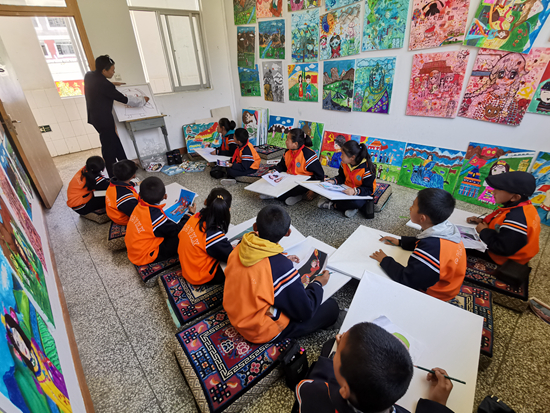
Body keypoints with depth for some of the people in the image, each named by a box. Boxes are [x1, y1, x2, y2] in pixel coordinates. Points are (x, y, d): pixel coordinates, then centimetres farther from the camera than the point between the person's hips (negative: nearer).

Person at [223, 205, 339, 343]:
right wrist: (318, 284, -4)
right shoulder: (283, 268, -33)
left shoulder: (239, 249, -14)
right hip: (262, 331, -6)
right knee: (332, 307, -1)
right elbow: (305, 311, -20)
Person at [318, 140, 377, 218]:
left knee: (356, 203, -39)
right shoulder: (345, 164, -6)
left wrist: (355, 191, -38)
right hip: (346, 189, 6)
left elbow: (369, 189, -22)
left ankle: (332, 205, -16)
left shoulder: (367, 169, -24)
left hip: (360, 193, -6)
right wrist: (334, 181, -13)